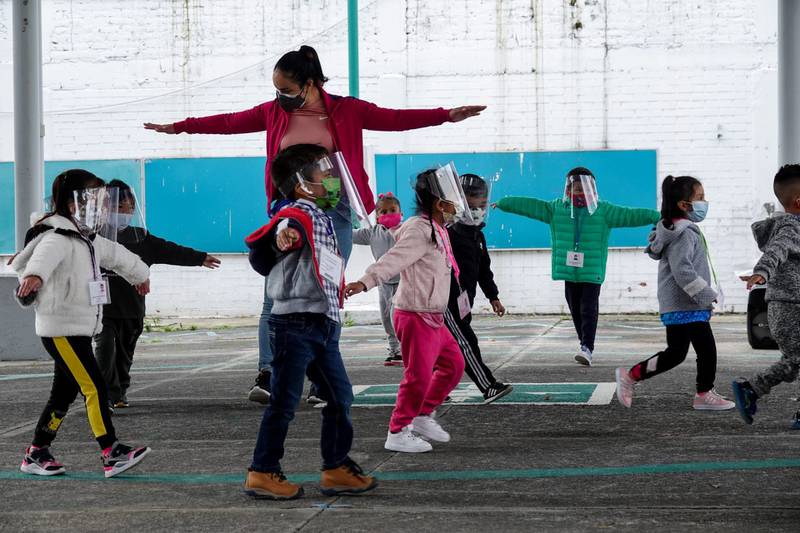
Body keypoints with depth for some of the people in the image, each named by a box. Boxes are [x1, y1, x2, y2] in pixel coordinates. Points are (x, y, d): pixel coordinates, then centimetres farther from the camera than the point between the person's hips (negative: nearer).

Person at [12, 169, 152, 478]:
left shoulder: (88, 240, 17)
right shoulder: (57, 238, -16)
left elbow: (116, 255, 35)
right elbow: (45, 256, -40)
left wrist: (140, 274, 53)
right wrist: (35, 275, -63)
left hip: (80, 329, 10)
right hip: (60, 329, -10)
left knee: (65, 392, 12)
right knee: (94, 387, -13)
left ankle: (36, 454, 20)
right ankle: (112, 455, -14)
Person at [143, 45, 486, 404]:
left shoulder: (346, 111, 2)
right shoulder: (274, 112, 9)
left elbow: (396, 119, -2)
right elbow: (229, 122, 18)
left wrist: (447, 115, -12)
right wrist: (178, 127, 23)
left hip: (333, 212, -2)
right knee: (276, 295, -8)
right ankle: (266, 376, -12)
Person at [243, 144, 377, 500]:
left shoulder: (323, 219, 20)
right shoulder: (299, 215, -11)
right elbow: (286, 228, -36)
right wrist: (283, 235, -59)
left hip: (323, 325, 10)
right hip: (296, 321, -10)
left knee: (339, 396, 11)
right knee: (285, 401, -3)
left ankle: (337, 469, 20)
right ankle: (263, 473, 6)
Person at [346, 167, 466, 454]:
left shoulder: (436, 231, 15)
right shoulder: (419, 231, -17)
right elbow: (393, 259, -31)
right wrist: (365, 281, -43)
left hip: (433, 318, 10)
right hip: (416, 316, -10)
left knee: (453, 364, 16)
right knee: (418, 376, -8)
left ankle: (424, 416, 27)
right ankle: (398, 433, 3)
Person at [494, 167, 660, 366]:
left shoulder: (603, 211, 2)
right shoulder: (557, 209, 7)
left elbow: (630, 215, -3)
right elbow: (529, 205, 7)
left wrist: (657, 216, -12)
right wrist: (502, 203, 7)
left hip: (592, 272, -3)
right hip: (569, 271, 3)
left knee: (589, 310, -10)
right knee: (576, 310, 8)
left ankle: (587, 348, -15)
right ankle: (584, 342, 21)